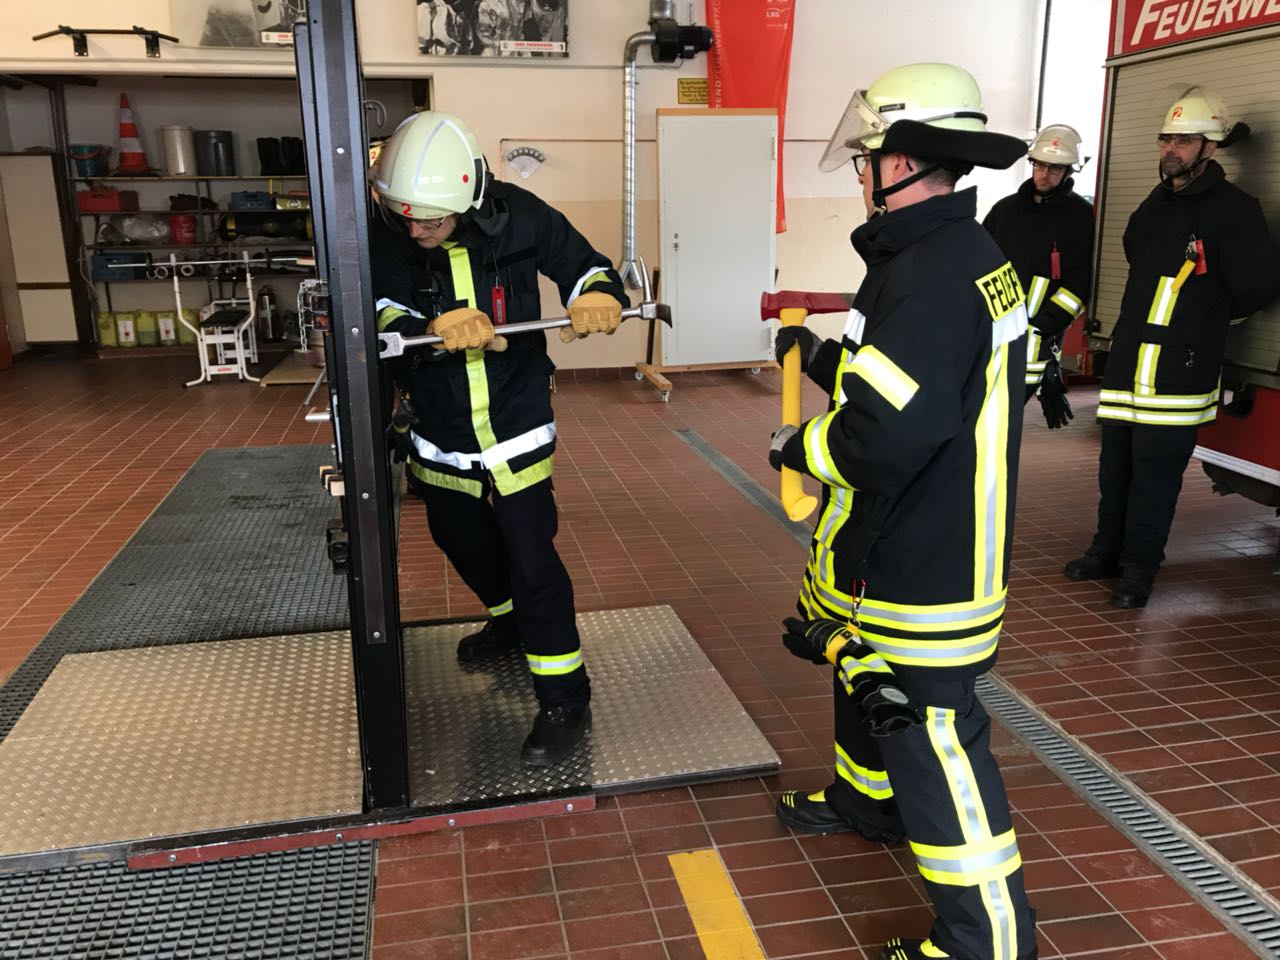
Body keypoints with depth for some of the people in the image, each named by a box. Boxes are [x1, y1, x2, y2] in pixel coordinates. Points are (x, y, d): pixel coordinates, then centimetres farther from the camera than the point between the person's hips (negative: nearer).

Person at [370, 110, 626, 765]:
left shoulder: (519, 217, -16)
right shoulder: (385, 235, -15)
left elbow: (587, 267, -6)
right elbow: (380, 319, -26)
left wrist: (597, 299, -29)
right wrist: (438, 327, -46)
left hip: (516, 426, -4)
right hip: (437, 432, 4)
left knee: (532, 559, -7)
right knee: (462, 542, 24)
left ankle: (565, 700, 8)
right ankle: (508, 618, 54)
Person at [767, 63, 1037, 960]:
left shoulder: (927, 276, -25)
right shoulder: (974, 256, 9)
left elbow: (891, 430, -33)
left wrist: (804, 446, -15)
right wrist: (825, 357, 19)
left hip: (919, 568, -11)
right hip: (920, 543, 11)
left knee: (930, 735, 0)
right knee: (868, 679, 28)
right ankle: (869, 797, 52)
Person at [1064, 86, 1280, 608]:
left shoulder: (1232, 209, -7)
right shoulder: (1156, 204, 15)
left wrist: (1208, 314, 4)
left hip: (1178, 371, -7)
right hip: (1128, 360, 7)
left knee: (1155, 472, -3)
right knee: (1115, 464, 12)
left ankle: (1140, 566, 7)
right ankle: (1108, 550, 25)